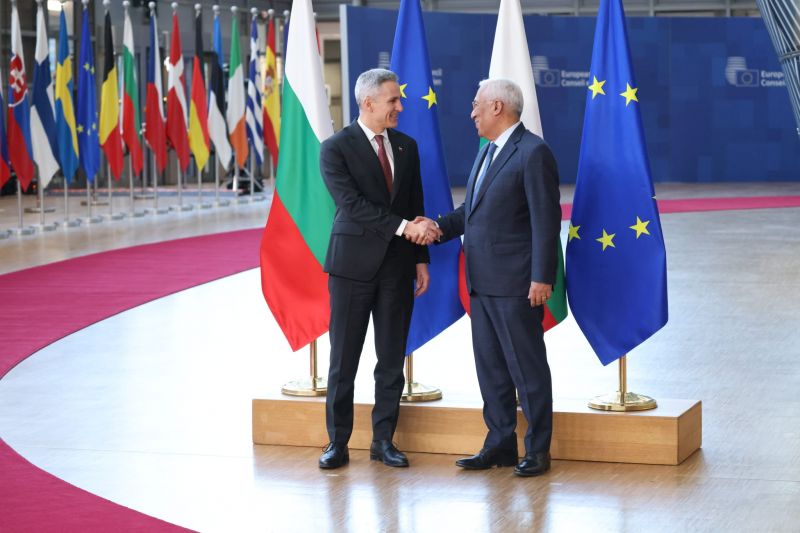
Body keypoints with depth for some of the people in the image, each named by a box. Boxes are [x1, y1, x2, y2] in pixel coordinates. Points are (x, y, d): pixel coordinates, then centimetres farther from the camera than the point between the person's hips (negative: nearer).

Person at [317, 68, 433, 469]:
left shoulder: (407, 147, 10)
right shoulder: (336, 148, -7)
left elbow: (415, 207, 13)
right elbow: (351, 204, -17)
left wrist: (421, 258, 6)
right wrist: (401, 227, -22)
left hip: (397, 266, 5)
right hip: (353, 265, -4)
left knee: (392, 358, 7)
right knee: (344, 359, 2)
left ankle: (383, 440, 17)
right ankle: (337, 442, 10)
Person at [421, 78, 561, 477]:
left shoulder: (533, 153, -12)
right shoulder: (487, 152, 16)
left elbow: (546, 219, -15)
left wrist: (542, 278, -19)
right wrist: (442, 228, 3)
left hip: (516, 283, -9)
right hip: (482, 281, 9)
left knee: (527, 367, 0)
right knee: (490, 366, 13)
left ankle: (538, 450, 8)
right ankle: (500, 444, 22)